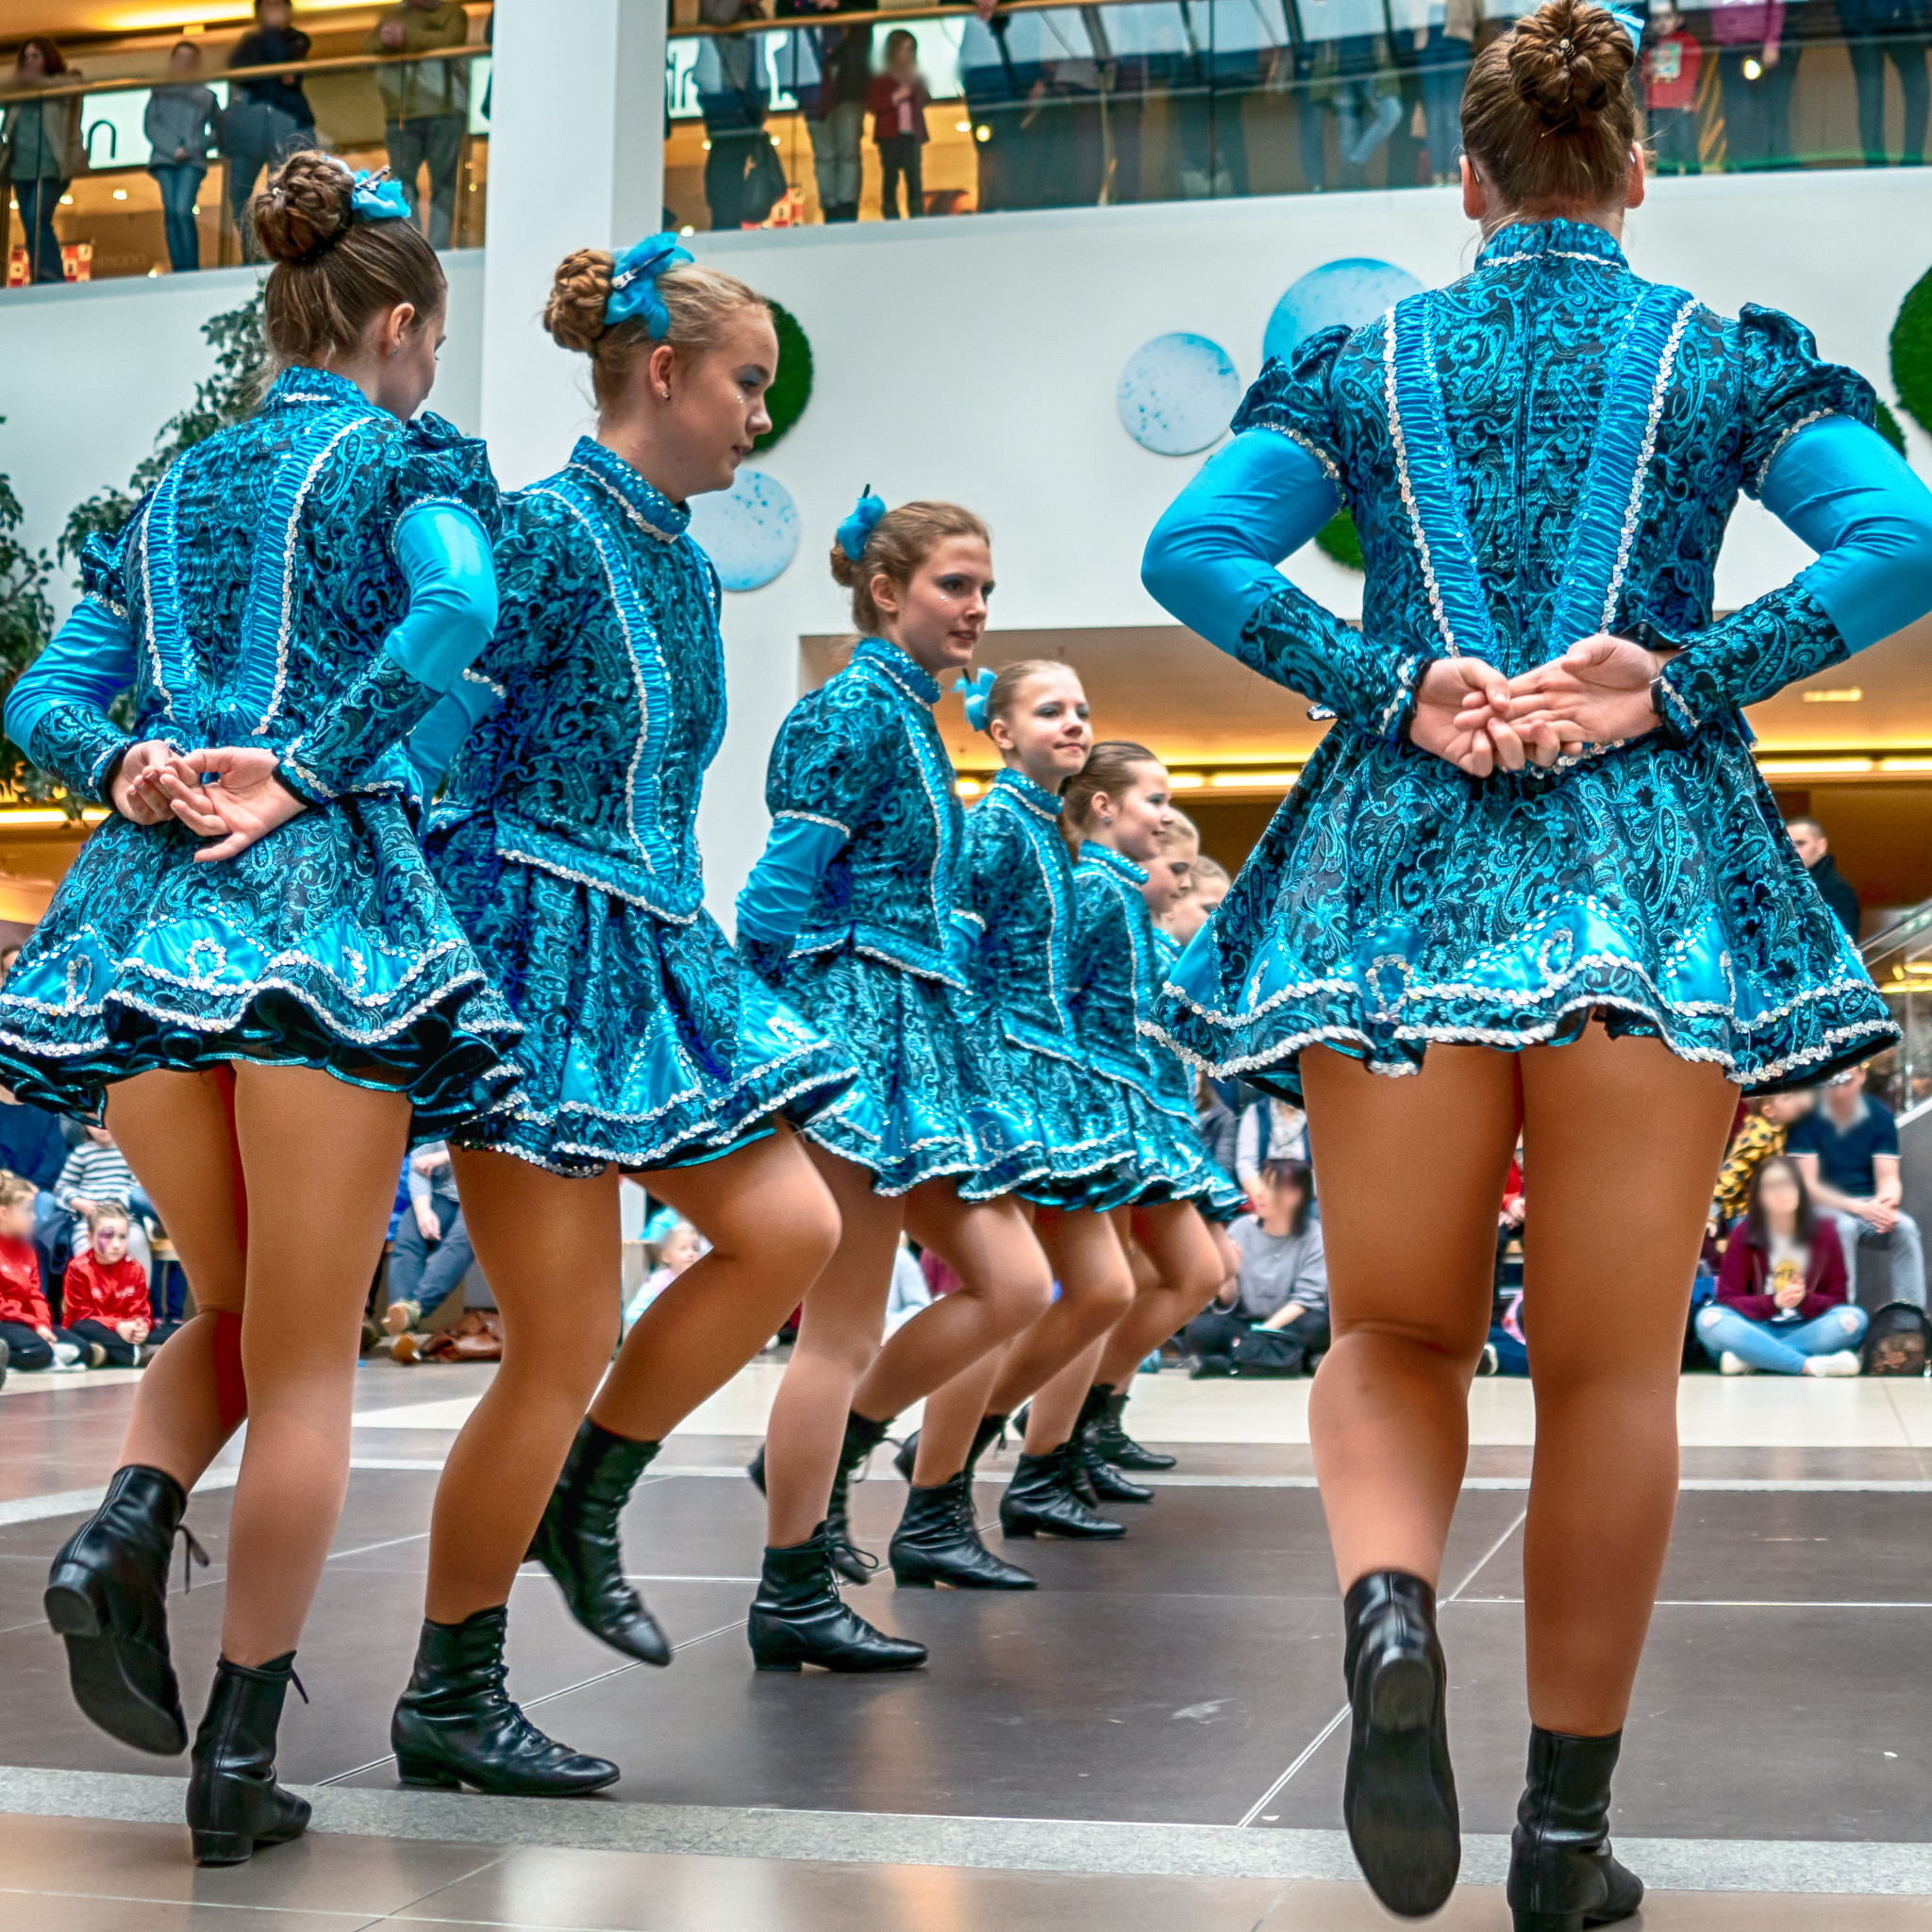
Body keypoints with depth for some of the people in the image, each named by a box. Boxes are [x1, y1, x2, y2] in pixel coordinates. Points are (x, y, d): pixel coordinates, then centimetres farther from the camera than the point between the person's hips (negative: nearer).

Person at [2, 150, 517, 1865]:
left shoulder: (171, 497, 23)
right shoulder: (406, 456, 6)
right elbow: (457, 609, -16)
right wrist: (300, 776, -14)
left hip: (143, 903, 5)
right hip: (322, 897, -5)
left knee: (234, 1306, 22)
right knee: (306, 1355, 3)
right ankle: (238, 1757, 5)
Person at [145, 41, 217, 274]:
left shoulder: (206, 95, 16)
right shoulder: (160, 93, 17)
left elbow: (216, 132, 13)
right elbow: (150, 125, 7)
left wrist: (192, 147, -5)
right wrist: (172, 149, -8)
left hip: (192, 161, -2)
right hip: (165, 160, 2)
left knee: (183, 210, -19)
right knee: (170, 212, -9)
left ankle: (192, 269, -18)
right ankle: (178, 269, -9)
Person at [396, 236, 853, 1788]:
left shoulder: (687, 563, 15)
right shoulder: (546, 529, -11)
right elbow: (439, 749, -15)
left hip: (656, 949, 9)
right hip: (539, 947, -8)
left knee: (790, 1227, -3)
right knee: (567, 1342, -6)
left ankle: (584, 1500, 16)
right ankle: (449, 1698, 10)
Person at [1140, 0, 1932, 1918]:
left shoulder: (1362, 360, 12)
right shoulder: (1729, 356, 10)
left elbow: (1190, 550, -2)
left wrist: (1398, 692, -4)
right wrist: (1672, 686, -6)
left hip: (1401, 852, 1)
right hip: (1653, 866, 0)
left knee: (1393, 1334, 11)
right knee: (1610, 1371, 6)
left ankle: (1388, 1612, -20)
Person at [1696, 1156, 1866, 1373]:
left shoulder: (1823, 1231, 3)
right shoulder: (1744, 1235, 0)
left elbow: (1838, 1300, 2)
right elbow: (1726, 1299, -5)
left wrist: (1804, 1300, -20)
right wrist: (1775, 1301, -22)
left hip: (1806, 1329, 1)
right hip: (1757, 1327, -1)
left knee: (1855, 1318, -27)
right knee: (1708, 1318, -29)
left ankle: (1751, 1359, -30)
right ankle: (1811, 1366, -38)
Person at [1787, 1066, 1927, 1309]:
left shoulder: (1880, 1115, 3)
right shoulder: (1806, 1118, -8)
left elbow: (1888, 1178, 1)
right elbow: (1806, 1184, -12)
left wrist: (1887, 1202, -24)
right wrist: (1858, 1207, -24)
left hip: (1868, 1205, 3)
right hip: (1822, 1208, -3)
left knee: (1905, 1227, -27)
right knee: (1843, 1228, -36)